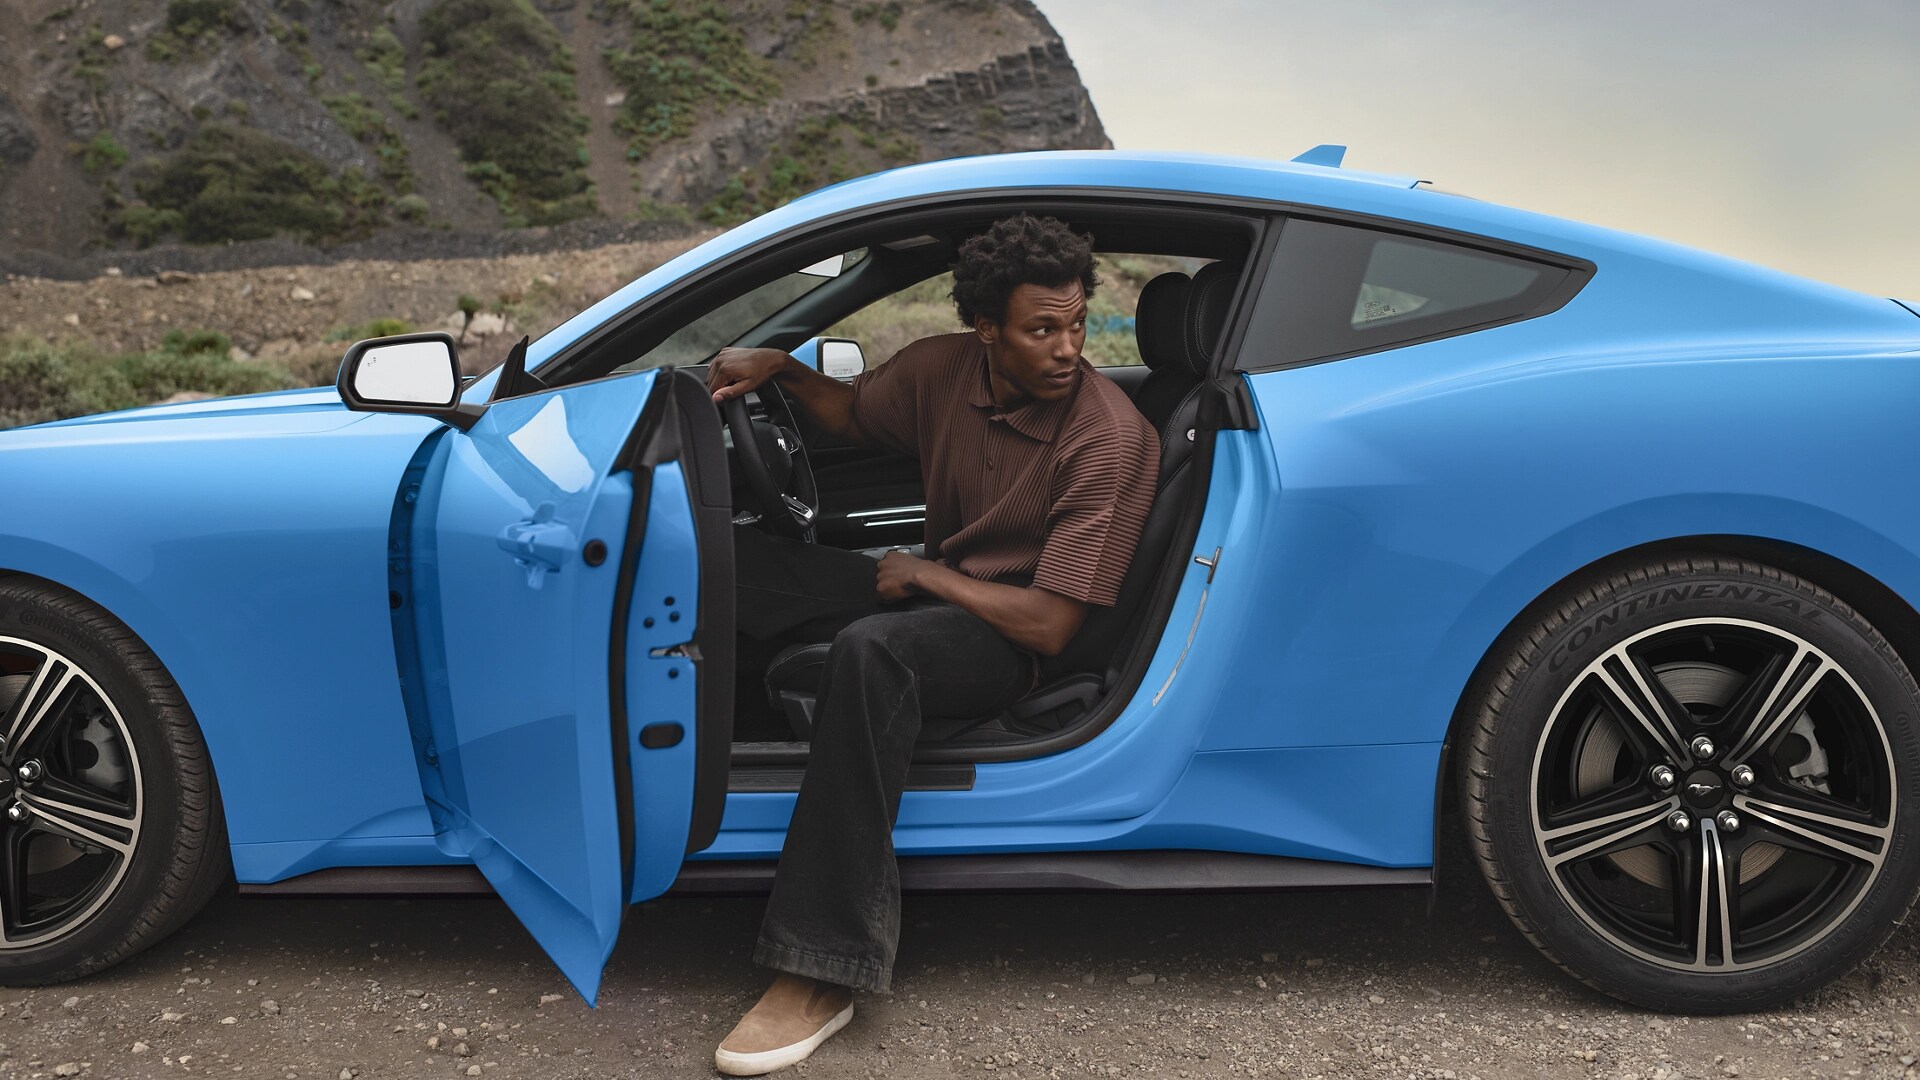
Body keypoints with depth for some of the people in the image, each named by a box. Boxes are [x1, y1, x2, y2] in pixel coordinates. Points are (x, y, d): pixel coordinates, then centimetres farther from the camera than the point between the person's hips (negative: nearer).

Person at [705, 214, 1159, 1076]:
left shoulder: (1112, 440, -22)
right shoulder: (944, 369, -3)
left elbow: (1049, 625, -23)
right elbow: (853, 414, 20)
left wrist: (927, 573, -14)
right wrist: (780, 368, 1)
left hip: (1010, 640, -7)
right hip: (927, 590, 7)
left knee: (869, 651, -40)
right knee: (723, 555, -3)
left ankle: (820, 974, -37)